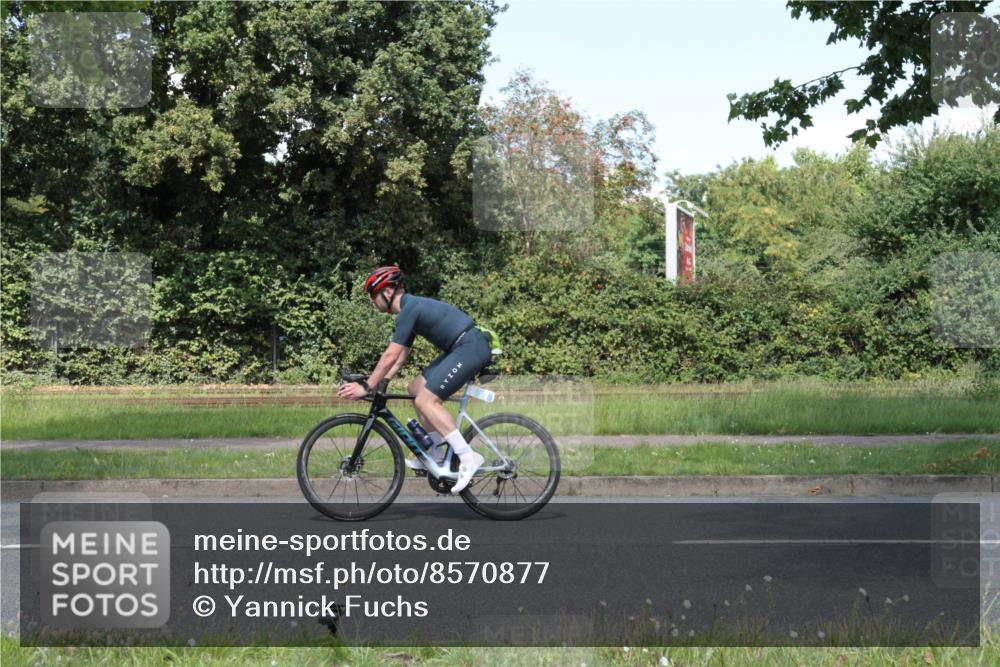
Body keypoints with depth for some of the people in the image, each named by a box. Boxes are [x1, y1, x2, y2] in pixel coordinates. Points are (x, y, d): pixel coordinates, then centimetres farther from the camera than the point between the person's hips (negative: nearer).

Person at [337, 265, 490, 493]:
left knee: (425, 400, -15)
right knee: (416, 389, 13)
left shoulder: (409, 309, -13)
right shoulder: (411, 307, 17)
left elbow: (391, 356, -17)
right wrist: (376, 384, 14)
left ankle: (468, 457, -17)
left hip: (471, 347, -10)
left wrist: (366, 387, -12)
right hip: (460, 348, 10)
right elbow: (400, 358, 20)